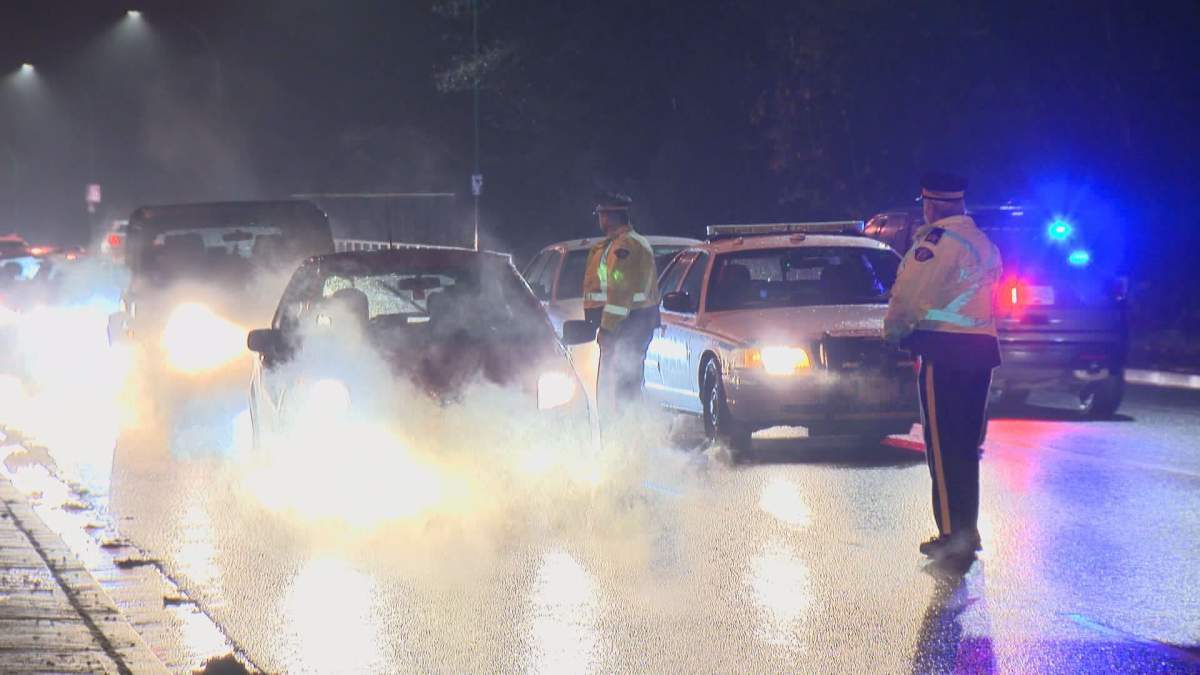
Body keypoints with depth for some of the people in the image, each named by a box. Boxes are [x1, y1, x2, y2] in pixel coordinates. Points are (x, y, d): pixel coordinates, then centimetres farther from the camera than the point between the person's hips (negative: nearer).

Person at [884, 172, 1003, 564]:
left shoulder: (938, 242, -13)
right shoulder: (983, 243, 15)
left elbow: (908, 295, -14)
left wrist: (894, 332, 5)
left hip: (944, 351, -9)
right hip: (981, 346, 9)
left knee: (943, 446, -4)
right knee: (966, 446, 15)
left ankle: (952, 535, -6)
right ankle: (967, 530, 20)